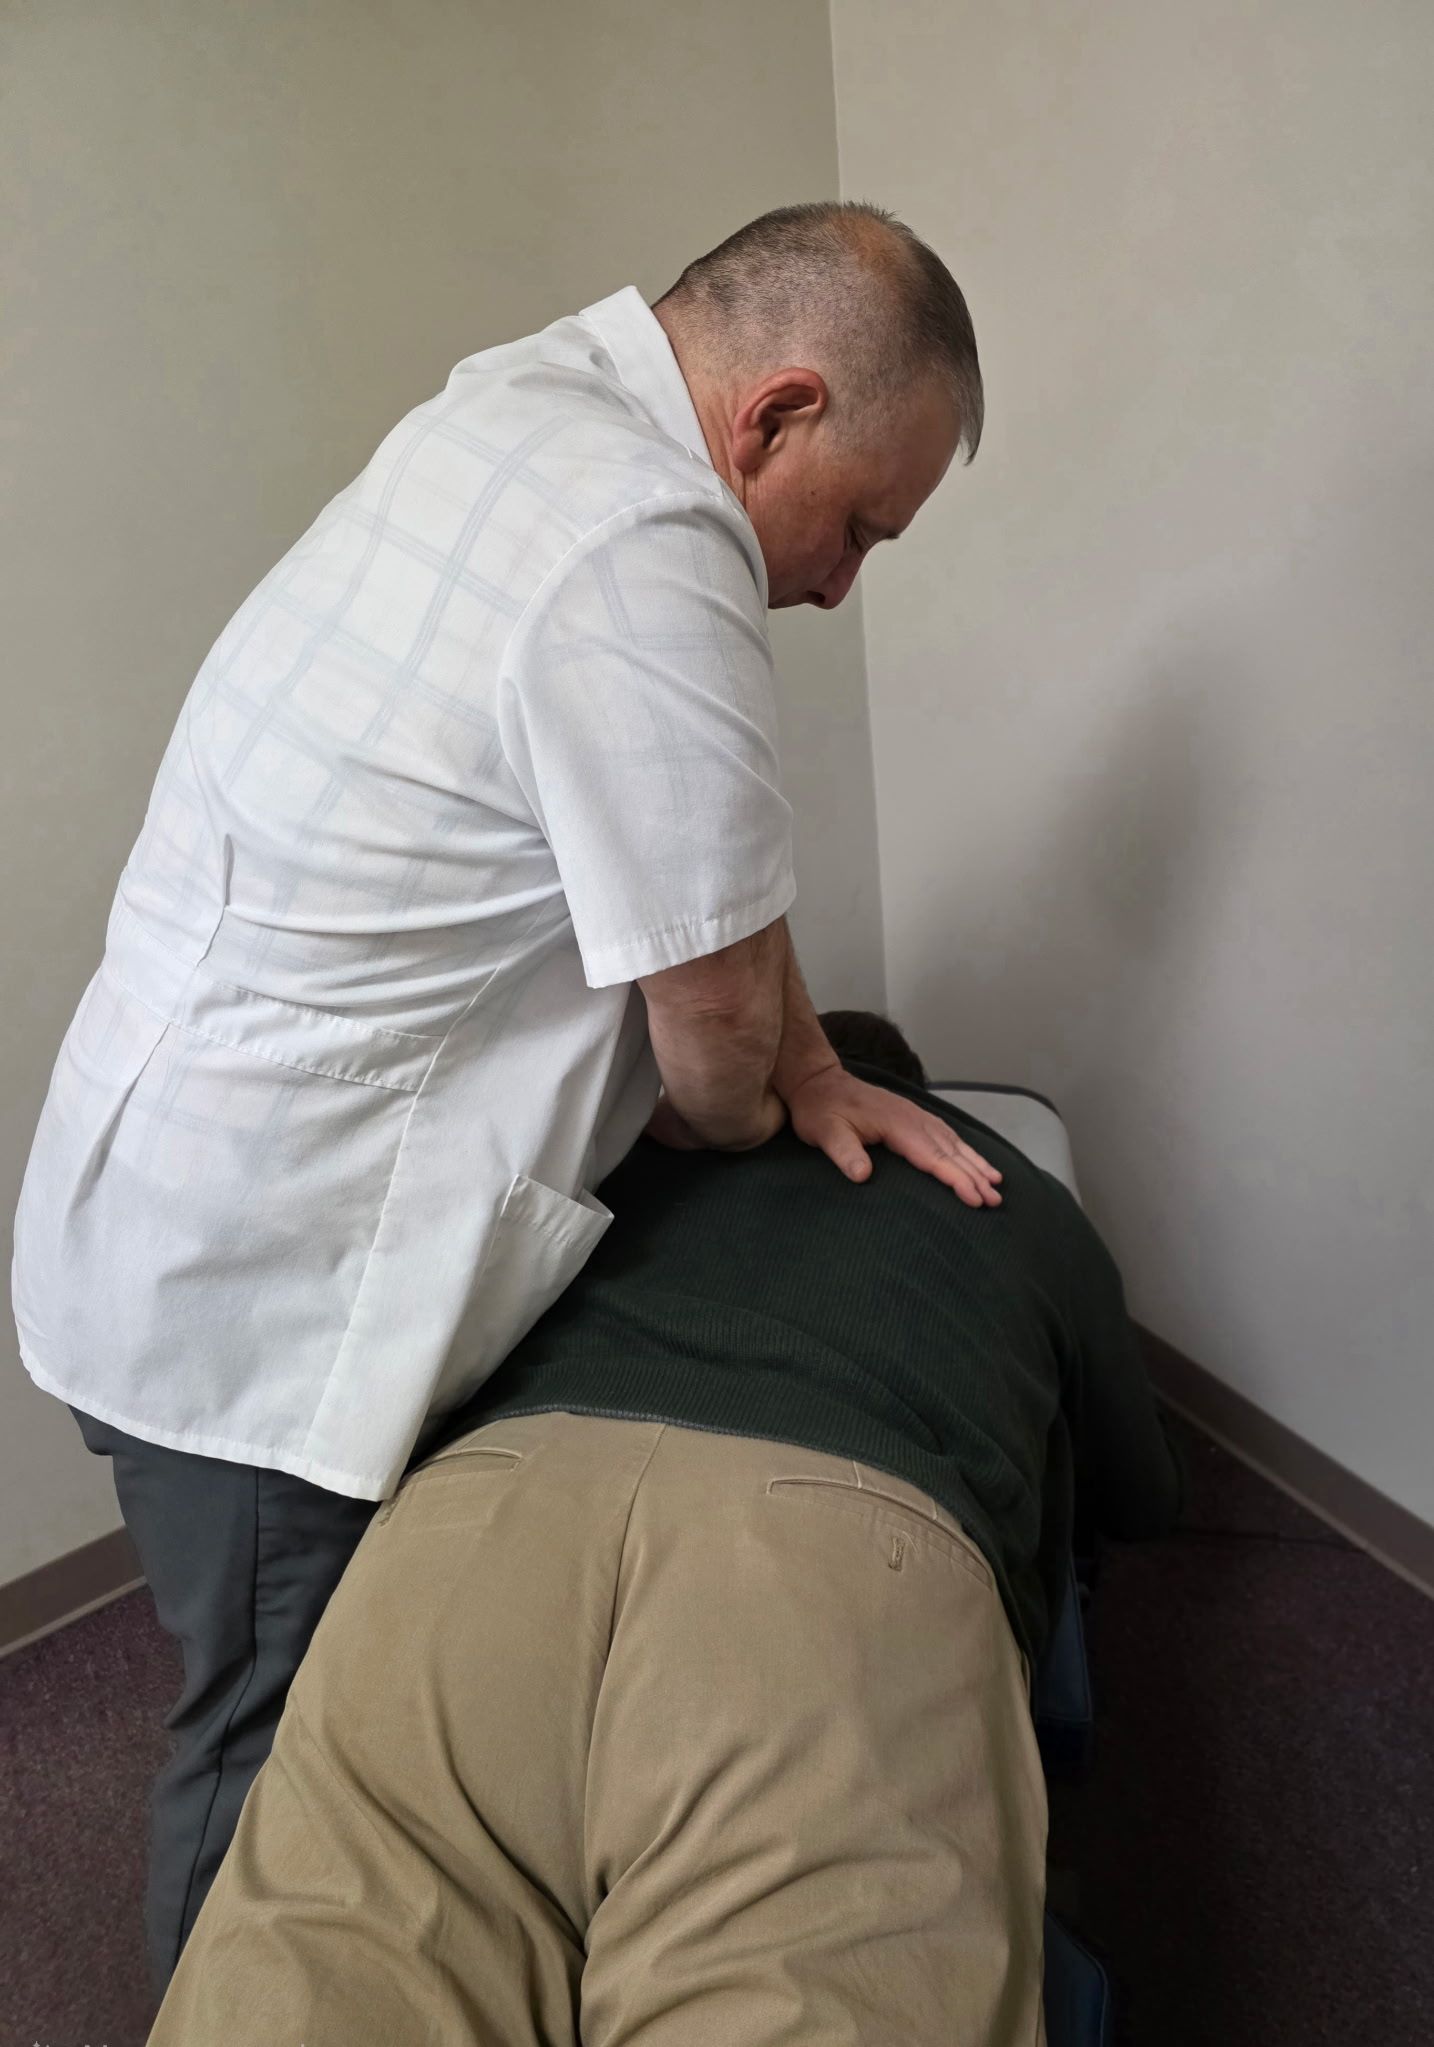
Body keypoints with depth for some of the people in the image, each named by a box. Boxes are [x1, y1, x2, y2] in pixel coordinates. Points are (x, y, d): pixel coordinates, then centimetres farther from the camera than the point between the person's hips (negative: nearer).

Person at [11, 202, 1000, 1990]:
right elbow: (715, 1021, -17)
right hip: (258, 1294, -10)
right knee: (282, 1747, 11)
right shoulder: (649, 557, -26)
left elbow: (702, 857, 12)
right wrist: (761, 1115, 7)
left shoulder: (530, 405, 7)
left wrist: (814, 1076, 10)